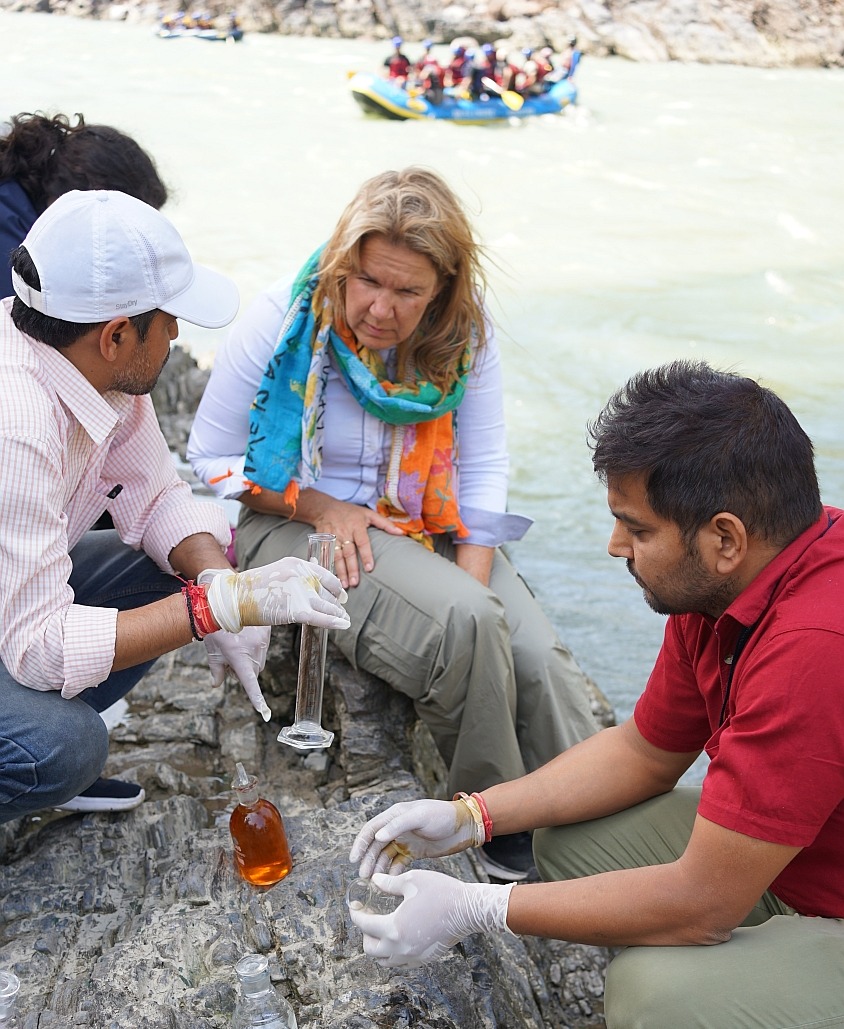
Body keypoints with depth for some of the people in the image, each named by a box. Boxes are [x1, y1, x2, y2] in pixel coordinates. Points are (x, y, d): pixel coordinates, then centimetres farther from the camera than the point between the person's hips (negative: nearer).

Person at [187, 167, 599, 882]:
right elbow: (212, 457, -4)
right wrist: (322, 508, -15)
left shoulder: (464, 337, -6)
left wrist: (474, 589, -12)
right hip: (299, 528, -3)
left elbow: (483, 469, 0)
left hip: (431, 528, 4)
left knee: (541, 662, -21)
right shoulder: (285, 320, -13)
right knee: (463, 627, -30)